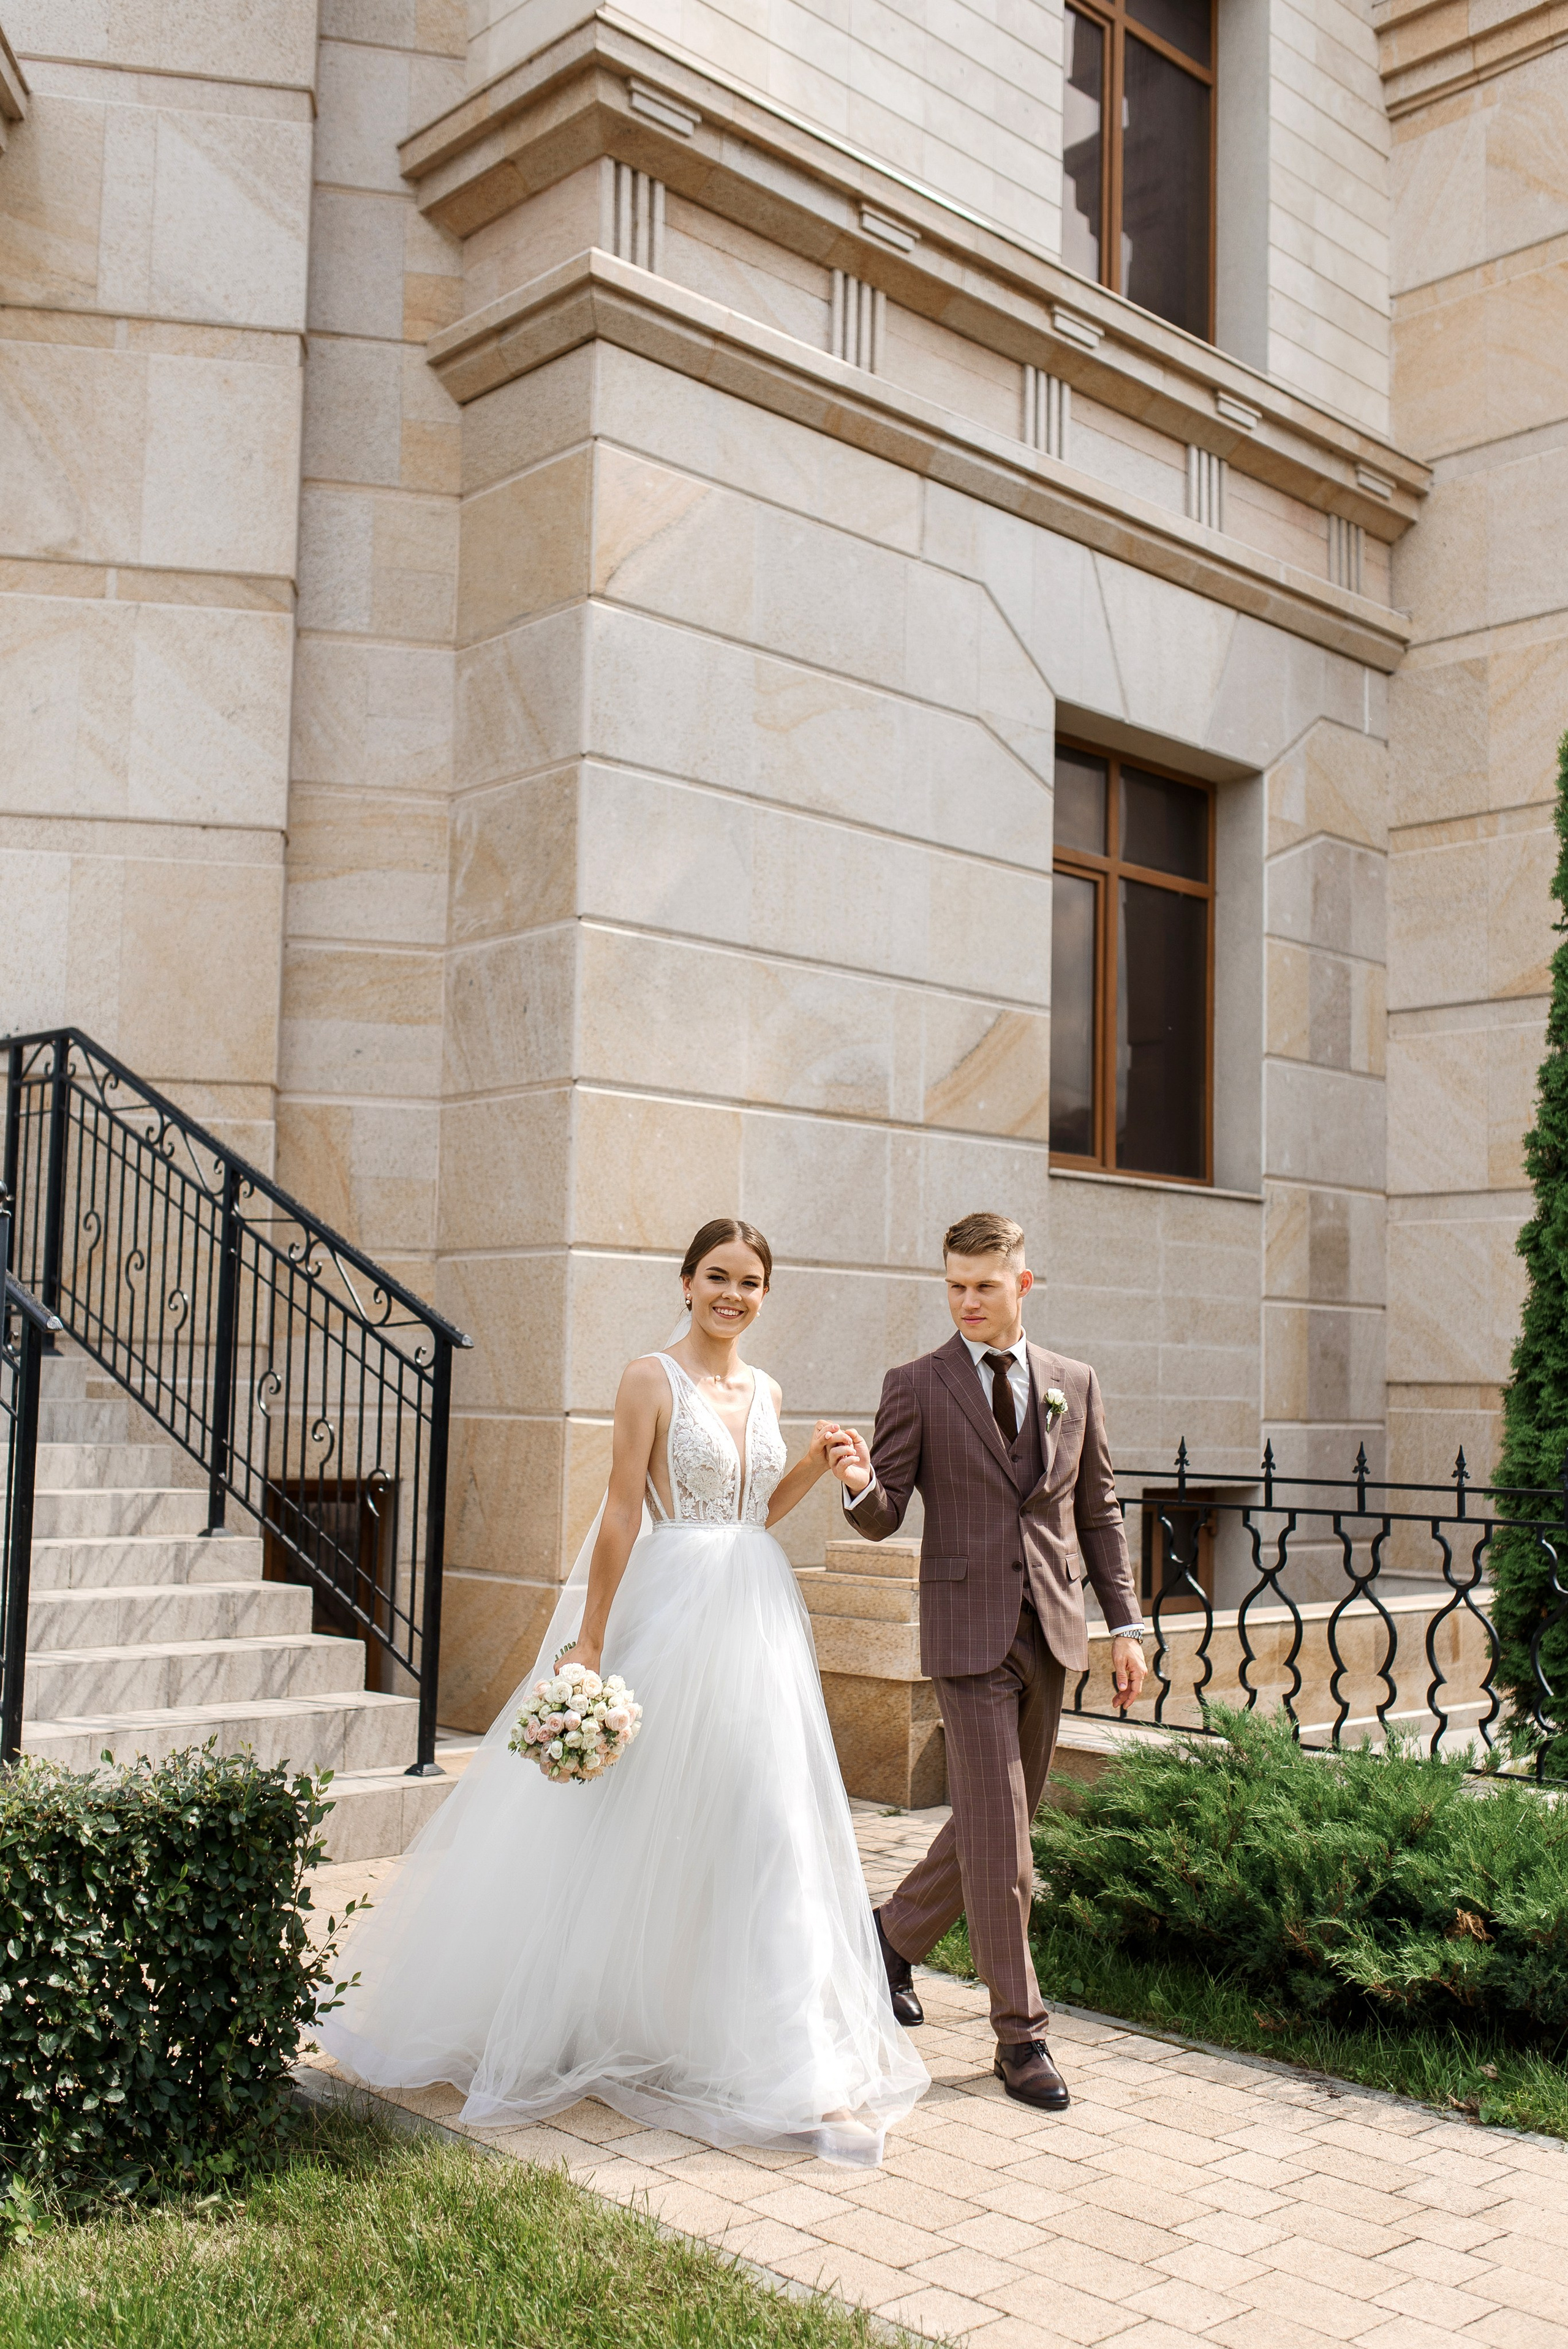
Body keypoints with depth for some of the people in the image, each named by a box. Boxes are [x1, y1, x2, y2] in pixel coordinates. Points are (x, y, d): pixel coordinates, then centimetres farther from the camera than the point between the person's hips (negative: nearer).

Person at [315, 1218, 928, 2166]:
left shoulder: (766, 1392, 12)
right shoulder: (653, 1378, -7)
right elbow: (623, 1513, -11)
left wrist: (814, 1468, 3)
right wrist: (589, 1643, -13)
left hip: (758, 1621, 6)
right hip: (672, 1614, -6)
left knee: (759, 1822, 8)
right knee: (645, 1823, 2)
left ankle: (760, 2040, 21)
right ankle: (608, 2015, 21)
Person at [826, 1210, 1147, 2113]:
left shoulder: (1075, 1384, 8)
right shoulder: (915, 1386, -2)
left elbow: (1100, 1512, 12)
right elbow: (884, 1520, -4)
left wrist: (1127, 1623, 7)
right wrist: (862, 1483, -26)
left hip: (1051, 1629, 4)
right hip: (970, 1630, -4)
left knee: (1004, 1821, 14)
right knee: (997, 1834, -4)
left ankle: (897, 1932, 37)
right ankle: (1021, 2030, 9)